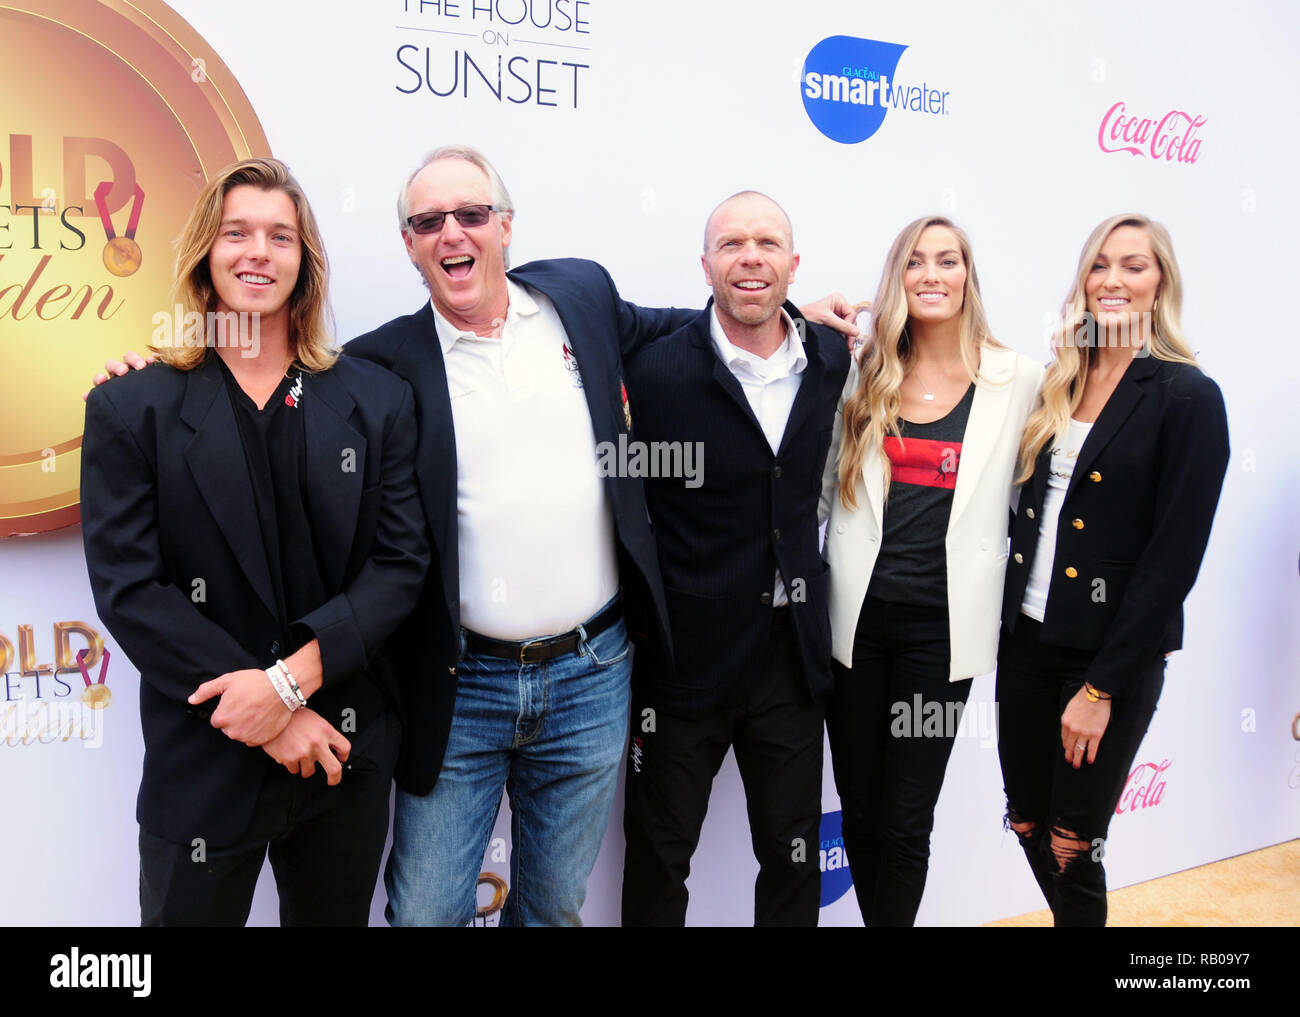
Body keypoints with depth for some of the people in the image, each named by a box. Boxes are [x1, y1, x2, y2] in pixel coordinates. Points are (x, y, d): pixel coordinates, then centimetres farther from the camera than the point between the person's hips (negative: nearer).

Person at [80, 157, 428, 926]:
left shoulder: (377, 401, 1)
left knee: (336, 916, 19)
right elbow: (128, 588, -9)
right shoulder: (132, 410, -3)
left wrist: (292, 677, -17)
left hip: (348, 755, 2)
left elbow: (402, 562, -4)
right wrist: (269, 717, -15)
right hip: (205, 768, -1)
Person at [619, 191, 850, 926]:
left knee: (794, 857, 18)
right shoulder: (654, 372, -14)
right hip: (684, 653, -3)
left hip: (793, 649, 4)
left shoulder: (834, 358, 0)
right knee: (659, 860, 14)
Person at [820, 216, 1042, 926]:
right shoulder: (863, 373, 4)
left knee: (907, 821, 6)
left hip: (942, 623, -2)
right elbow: (821, 487, 10)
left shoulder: (1017, 379, 0)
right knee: (858, 810, 12)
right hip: (856, 617, 2)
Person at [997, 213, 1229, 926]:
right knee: (1027, 826, 15)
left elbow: (1175, 555, -14)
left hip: (1113, 653, -5)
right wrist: (1007, 620, 2)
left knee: (1071, 847, 6)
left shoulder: (1188, 397, -10)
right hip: (1027, 638, 5)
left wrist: (1103, 687, -15)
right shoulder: (1058, 385, 7)